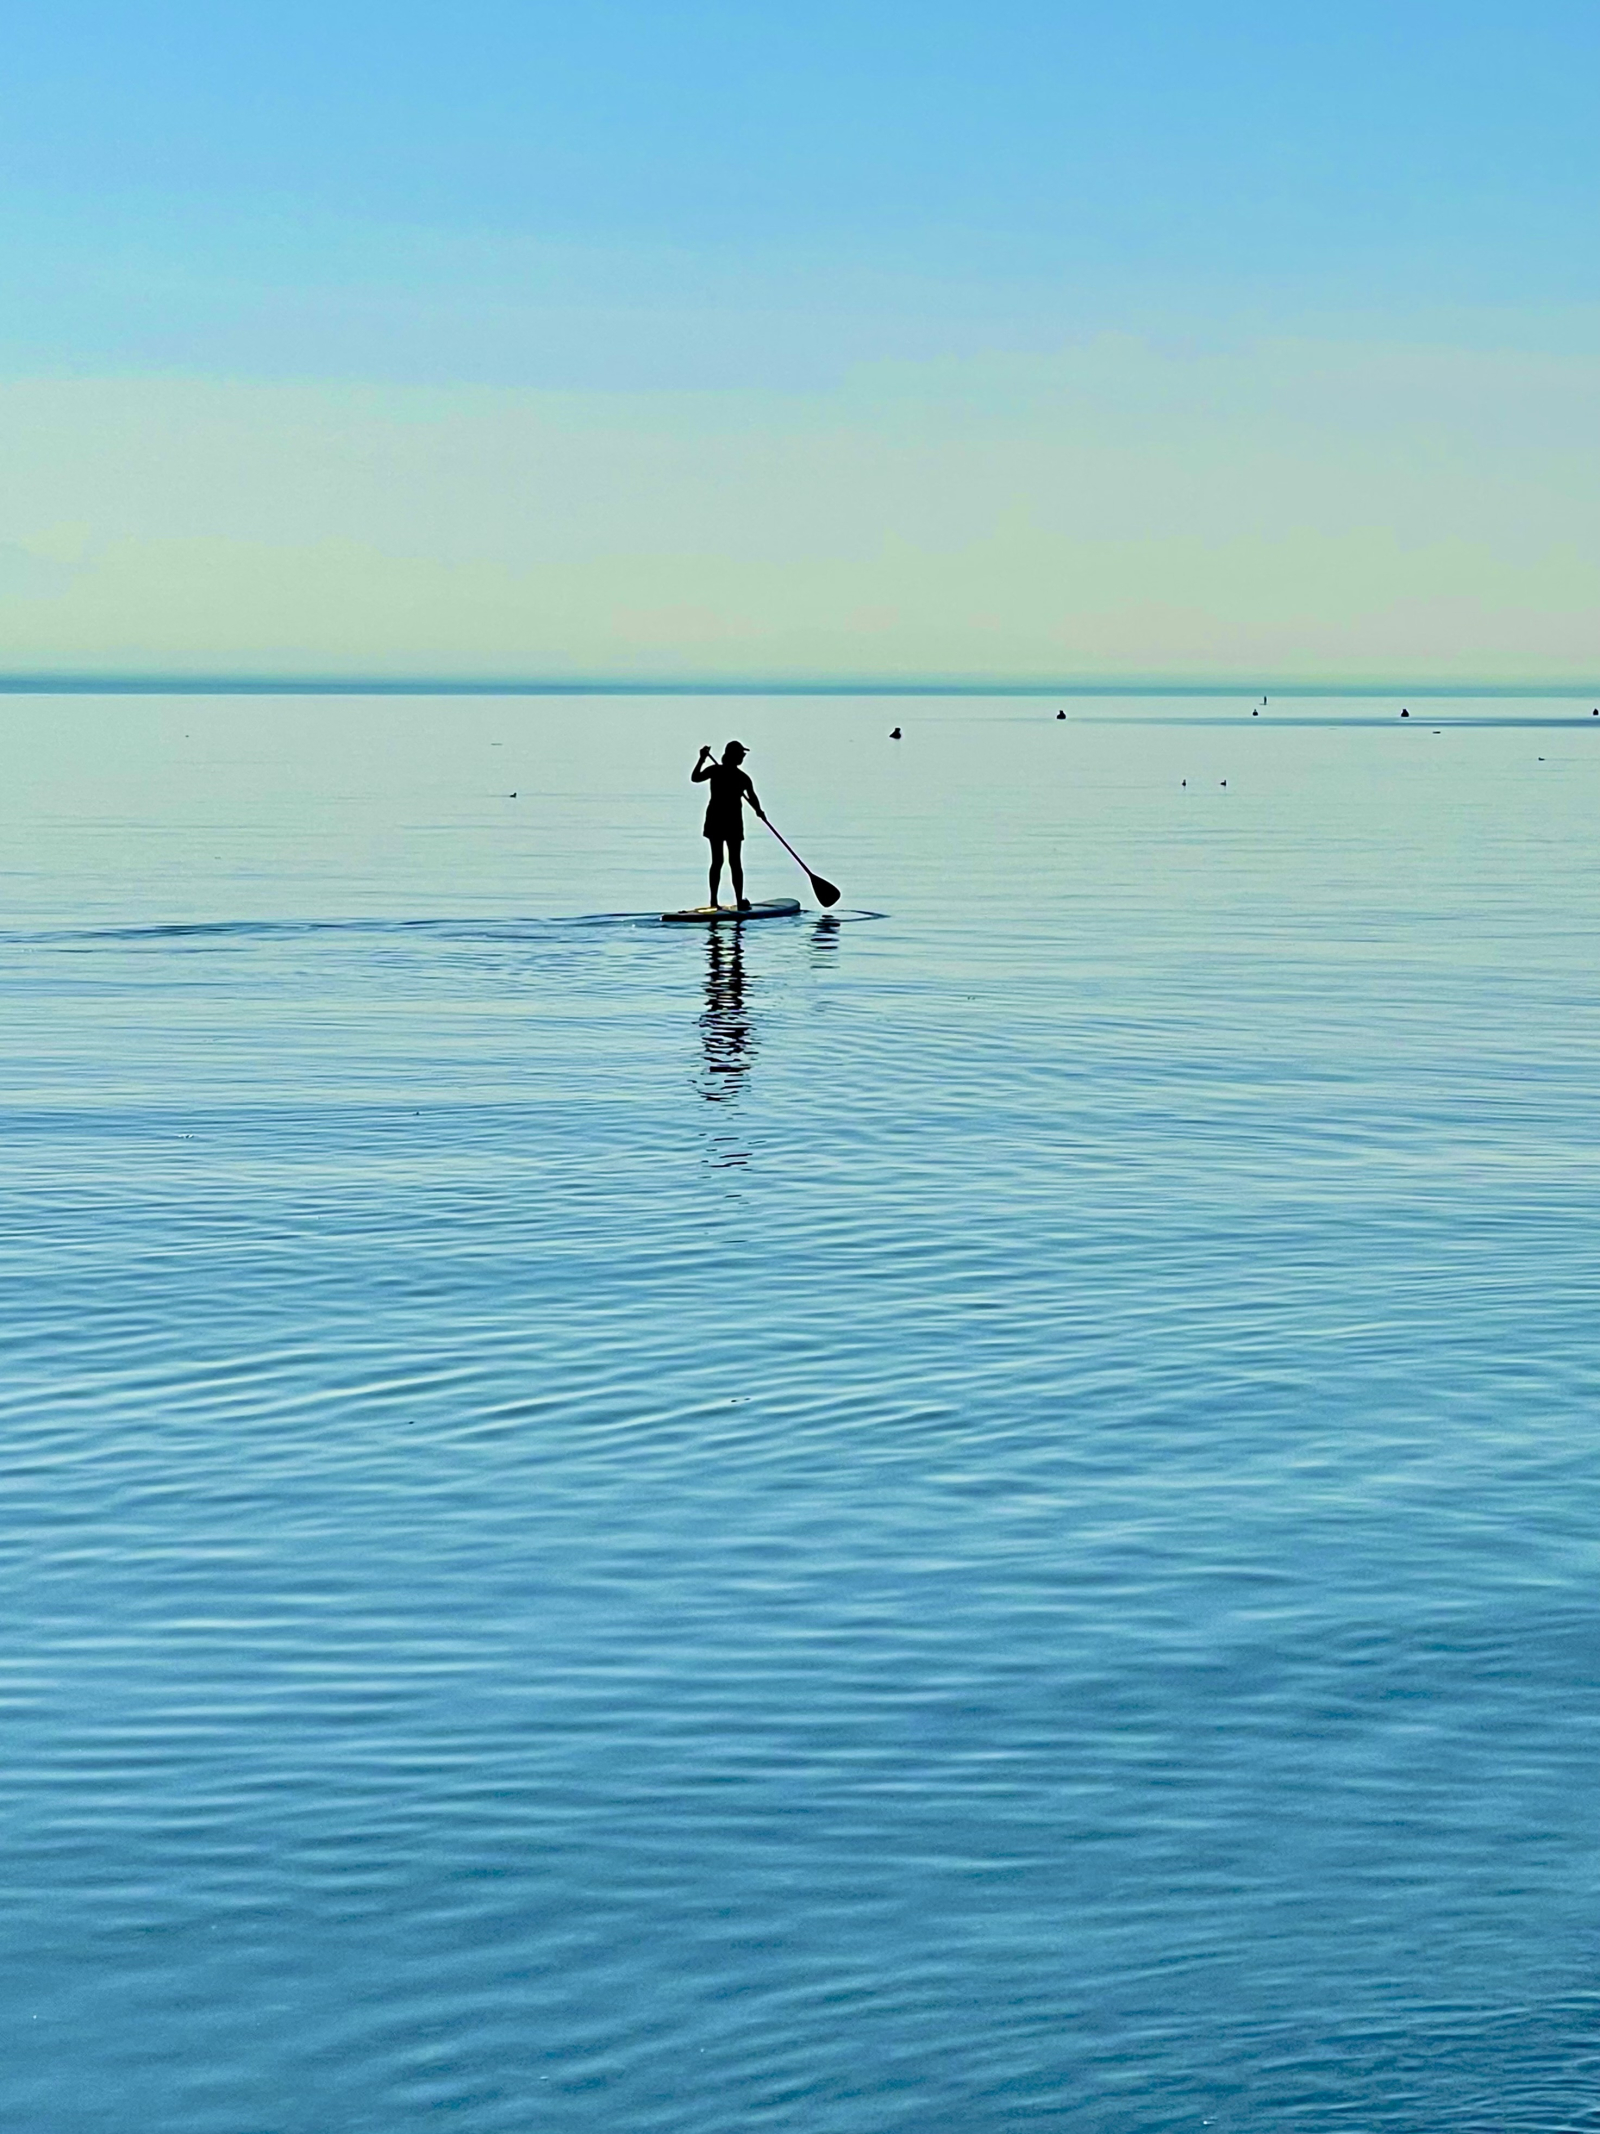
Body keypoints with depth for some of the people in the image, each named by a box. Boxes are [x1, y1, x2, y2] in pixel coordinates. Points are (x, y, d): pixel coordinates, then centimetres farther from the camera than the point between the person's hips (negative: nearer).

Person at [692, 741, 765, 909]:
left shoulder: (714, 770, -4)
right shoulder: (742, 777, -10)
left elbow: (694, 778, 6)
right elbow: (752, 798, -6)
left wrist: (702, 759, 14)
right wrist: (760, 812, 13)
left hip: (714, 820, 3)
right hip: (732, 821, -3)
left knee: (716, 861, 10)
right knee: (735, 862, 4)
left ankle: (714, 900, 8)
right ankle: (739, 900, 2)